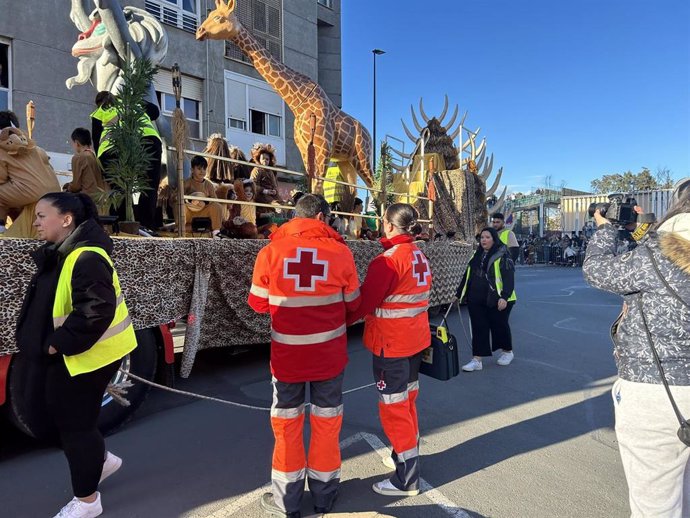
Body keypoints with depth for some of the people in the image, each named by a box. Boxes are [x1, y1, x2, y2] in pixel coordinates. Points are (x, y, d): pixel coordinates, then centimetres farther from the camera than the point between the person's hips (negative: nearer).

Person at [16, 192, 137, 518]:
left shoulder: (86, 258, -25)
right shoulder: (62, 254, 8)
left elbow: (96, 310, -31)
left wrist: (59, 343, -22)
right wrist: (56, 343, 7)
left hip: (87, 355, -10)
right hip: (69, 353, 10)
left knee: (75, 422, 4)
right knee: (61, 411, 23)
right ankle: (101, 460, 44)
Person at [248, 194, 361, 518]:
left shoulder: (270, 251, -11)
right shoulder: (340, 251, -11)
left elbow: (258, 303, -1)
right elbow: (352, 304, -1)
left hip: (287, 354, 0)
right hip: (329, 353, 0)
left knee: (287, 424, 18)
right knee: (326, 422, 18)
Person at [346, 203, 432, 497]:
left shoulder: (388, 260, -21)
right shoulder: (420, 256, 5)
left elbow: (365, 300, -20)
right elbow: (418, 294, 10)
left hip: (391, 343, -8)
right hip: (416, 338, 8)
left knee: (393, 406, 4)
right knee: (408, 399, 22)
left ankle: (407, 480, 16)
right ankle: (408, 457, 40)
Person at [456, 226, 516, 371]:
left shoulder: (502, 255, -7)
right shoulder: (477, 255, 13)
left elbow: (509, 278, -14)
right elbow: (468, 275, 18)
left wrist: (504, 297, -25)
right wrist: (459, 293, 18)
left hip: (497, 300, -5)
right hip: (476, 300, 6)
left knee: (499, 325, 10)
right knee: (478, 328, 5)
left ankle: (507, 352, 34)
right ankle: (477, 359, 9)